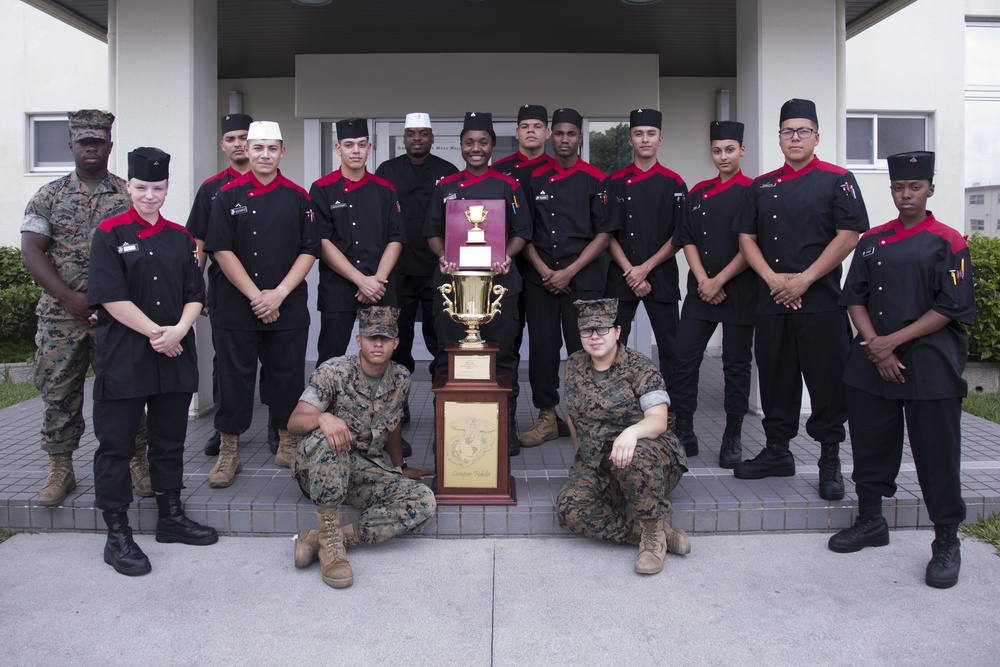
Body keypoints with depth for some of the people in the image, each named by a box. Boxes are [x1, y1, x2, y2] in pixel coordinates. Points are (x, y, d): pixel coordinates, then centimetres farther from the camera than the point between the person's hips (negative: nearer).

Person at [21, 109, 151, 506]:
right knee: (58, 392, 5)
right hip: (61, 313, 1)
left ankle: (136, 462, 14)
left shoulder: (130, 195, 5)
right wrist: (69, 296, -12)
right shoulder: (49, 196, 7)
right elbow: (31, 250, 0)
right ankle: (61, 470, 18)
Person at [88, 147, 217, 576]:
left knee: (170, 439, 13)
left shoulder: (180, 238, 11)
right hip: (122, 357, -4)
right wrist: (155, 332, -14)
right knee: (116, 442, 1)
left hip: (175, 356, 5)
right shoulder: (109, 234, -2)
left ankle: (171, 517, 27)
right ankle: (117, 535, 9)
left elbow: (195, 295, 8)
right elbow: (110, 297, -10)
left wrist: (179, 329, -11)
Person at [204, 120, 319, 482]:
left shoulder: (297, 197, 6)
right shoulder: (229, 195, 3)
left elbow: (309, 251, 2)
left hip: (288, 307, 1)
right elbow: (221, 250, -3)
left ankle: (288, 443, 22)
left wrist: (278, 294, -9)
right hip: (236, 305, -1)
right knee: (234, 376, 4)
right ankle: (229, 452, 15)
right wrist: (256, 295, -11)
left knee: (287, 375, 7)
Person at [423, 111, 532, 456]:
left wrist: (505, 256, -11)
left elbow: (521, 232, 8)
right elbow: (432, 233, 13)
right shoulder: (445, 187, 12)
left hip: (499, 278, -1)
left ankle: (506, 427, 12)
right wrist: (443, 256, -7)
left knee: (502, 353, 1)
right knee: (449, 353, 2)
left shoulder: (508, 186, 8)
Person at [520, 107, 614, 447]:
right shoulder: (535, 178, 10)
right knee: (542, 347, 3)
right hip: (540, 277, 2)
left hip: (583, 278, -2)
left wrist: (569, 272, -8)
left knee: (583, 349, -4)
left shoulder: (596, 180, 4)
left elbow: (603, 234, 0)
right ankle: (547, 417, 15)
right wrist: (543, 270, -4)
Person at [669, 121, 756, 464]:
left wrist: (719, 281, -12)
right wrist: (702, 280, -6)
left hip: (740, 291, -4)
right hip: (700, 290, 4)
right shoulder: (698, 193, 12)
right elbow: (688, 240, 8)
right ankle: (684, 433, 8)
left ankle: (733, 439, 15)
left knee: (736, 364, 3)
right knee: (683, 358, -3)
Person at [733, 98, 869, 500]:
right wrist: (772, 278, -6)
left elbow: (848, 237, -7)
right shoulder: (762, 187, 14)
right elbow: (746, 238, 11)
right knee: (776, 377, 10)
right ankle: (777, 452, 24)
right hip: (771, 299, 4)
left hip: (821, 301, -4)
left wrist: (803, 280, -13)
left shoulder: (838, 180, 1)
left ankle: (830, 462, 11)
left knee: (827, 380, -1)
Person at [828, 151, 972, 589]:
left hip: (931, 364, -4)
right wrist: (876, 348, -7)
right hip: (872, 360, 4)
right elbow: (855, 298, 7)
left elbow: (951, 308, -8)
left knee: (936, 452, 0)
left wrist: (893, 341, -14)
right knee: (871, 444, 11)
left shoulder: (947, 242, -3)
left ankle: (947, 542, 14)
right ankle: (870, 521, 29)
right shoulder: (872, 241, 9)